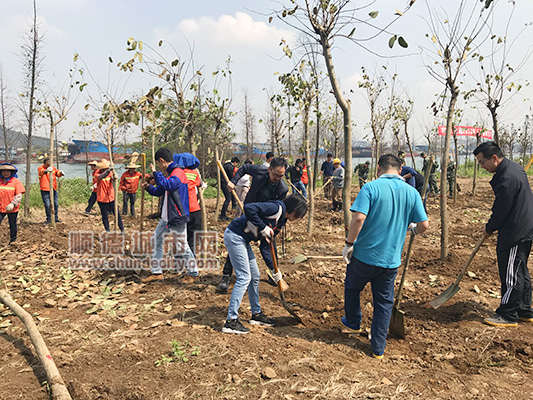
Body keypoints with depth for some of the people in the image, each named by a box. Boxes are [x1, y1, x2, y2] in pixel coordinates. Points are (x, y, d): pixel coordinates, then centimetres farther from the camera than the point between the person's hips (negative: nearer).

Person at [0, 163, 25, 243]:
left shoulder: (16, 181, -2)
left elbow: (19, 195, -8)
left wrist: (12, 204, -19)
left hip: (12, 209, -2)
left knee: (12, 225, 9)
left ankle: (12, 241, 24)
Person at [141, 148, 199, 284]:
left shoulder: (178, 172, -15)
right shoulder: (169, 174, 16)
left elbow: (168, 185, -33)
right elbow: (159, 191, 24)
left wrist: (155, 172, -23)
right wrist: (148, 187, 7)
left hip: (177, 218, -10)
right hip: (167, 217, 10)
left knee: (182, 246, -2)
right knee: (156, 240, 13)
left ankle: (193, 274, 15)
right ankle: (156, 273, 23)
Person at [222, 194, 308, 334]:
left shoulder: (281, 221, 13)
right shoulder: (276, 208, -15)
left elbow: (265, 247, 14)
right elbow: (249, 208, -28)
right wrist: (263, 227, -22)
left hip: (243, 240, 10)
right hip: (234, 235, -10)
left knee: (255, 276, 15)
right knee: (244, 278, -9)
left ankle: (256, 314, 29)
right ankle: (231, 321, -2)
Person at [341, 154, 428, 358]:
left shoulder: (371, 187, -13)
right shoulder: (412, 192, 0)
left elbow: (359, 218, -22)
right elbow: (424, 225, -1)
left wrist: (349, 244, -11)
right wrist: (411, 228, 21)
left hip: (365, 254, -3)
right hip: (392, 259, 3)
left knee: (352, 288, 24)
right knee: (384, 302, 15)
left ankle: (354, 322, 44)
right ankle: (378, 348, 22)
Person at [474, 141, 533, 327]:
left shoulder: (506, 178, -25)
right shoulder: (514, 167, 9)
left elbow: (501, 211, -19)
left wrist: (489, 229, -2)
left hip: (515, 233, -11)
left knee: (511, 275, -1)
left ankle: (508, 315, 9)